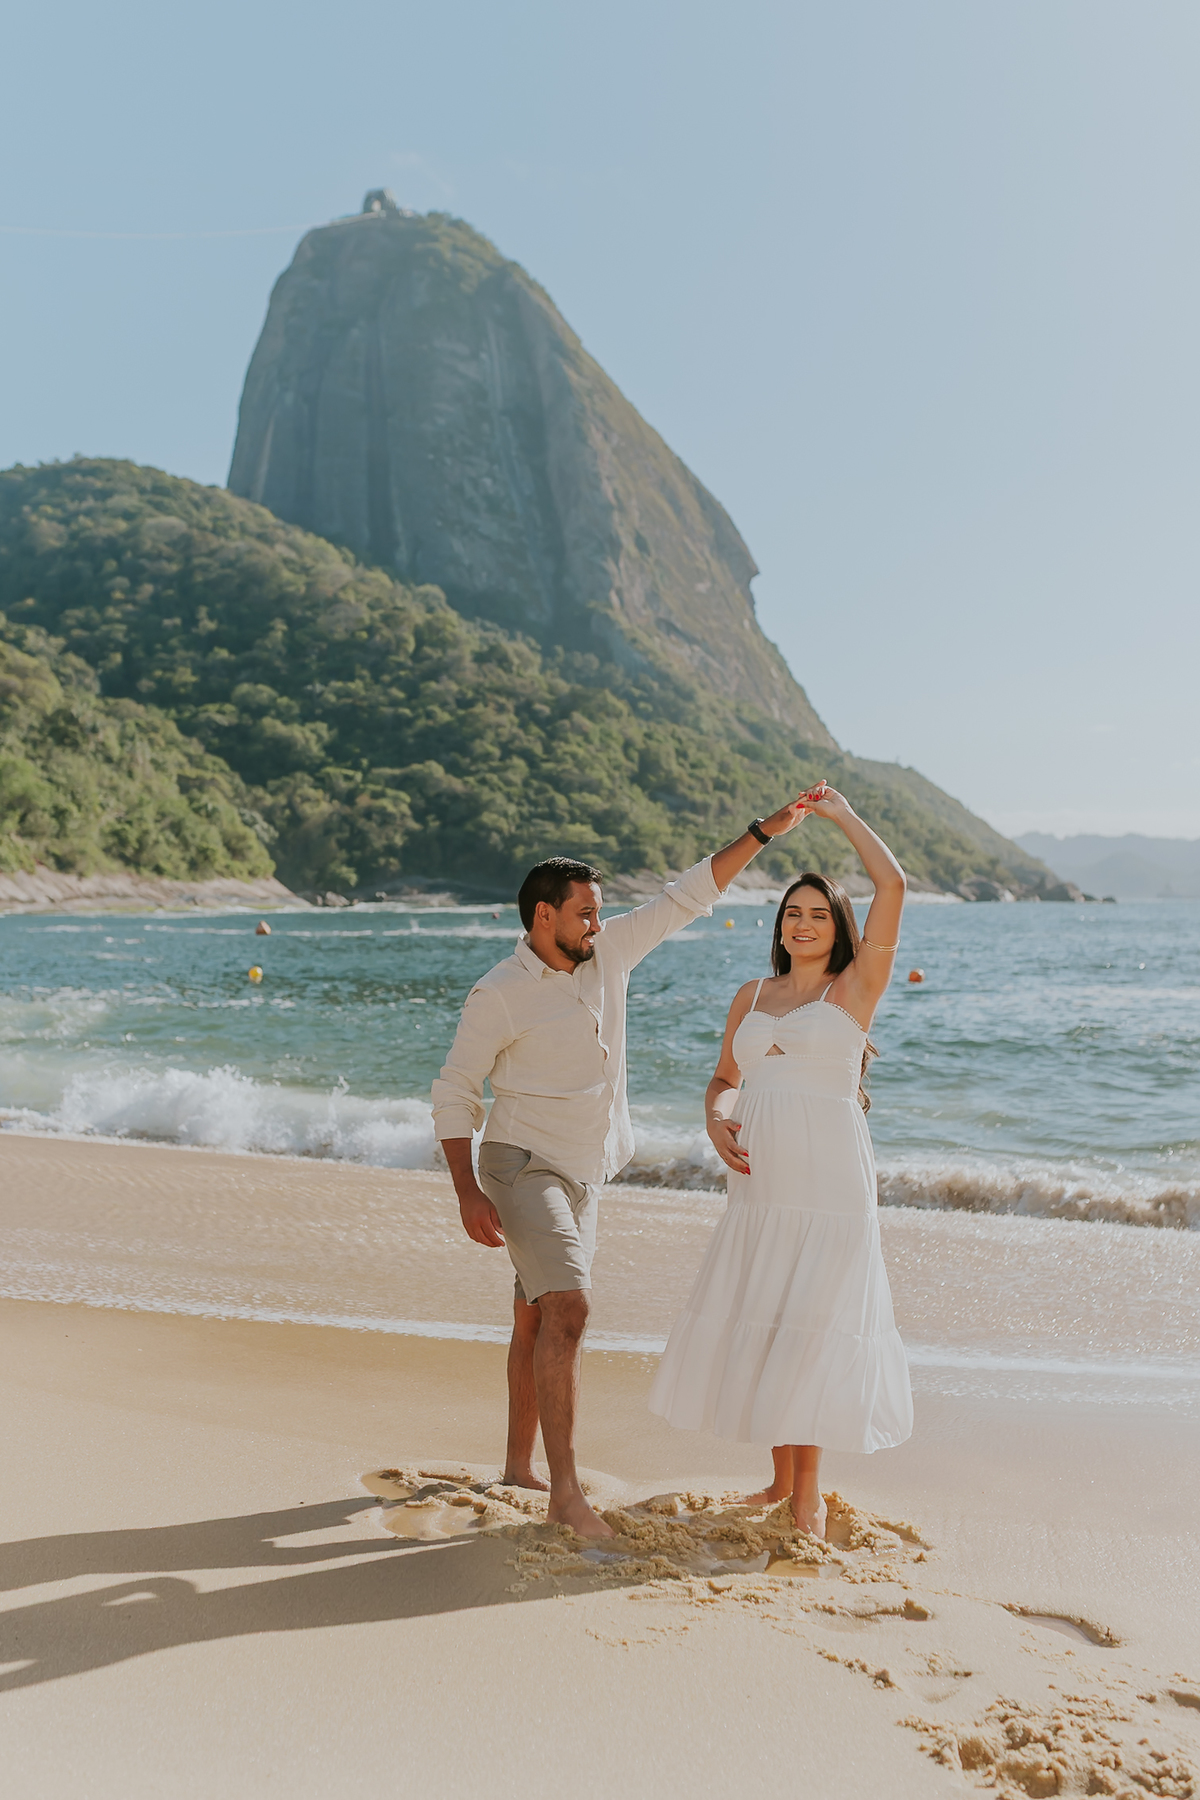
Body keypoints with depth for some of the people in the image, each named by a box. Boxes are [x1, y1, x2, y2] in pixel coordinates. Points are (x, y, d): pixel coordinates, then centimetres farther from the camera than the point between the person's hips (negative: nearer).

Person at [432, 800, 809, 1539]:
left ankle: (519, 1470, 26)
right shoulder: (498, 995, -13)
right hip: (524, 1167, -7)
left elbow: (686, 898, 6)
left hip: (584, 1174, 7)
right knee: (568, 1306, -21)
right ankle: (566, 1489, -19)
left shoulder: (609, 952, 3)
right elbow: (455, 1096, -8)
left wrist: (763, 832, 2)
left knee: (537, 1320, 15)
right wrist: (468, 1193, -17)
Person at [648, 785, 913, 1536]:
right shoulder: (752, 996, 13)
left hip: (830, 1185, -5)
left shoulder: (855, 989, -1)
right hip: (760, 1187, 5)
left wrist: (844, 814, 0)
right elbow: (724, 1080, 20)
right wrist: (717, 1123, -2)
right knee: (756, 1328, 8)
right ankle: (782, 1479, 25)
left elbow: (893, 886, -11)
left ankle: (810, 1492, 15)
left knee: (812, 1329, -1)